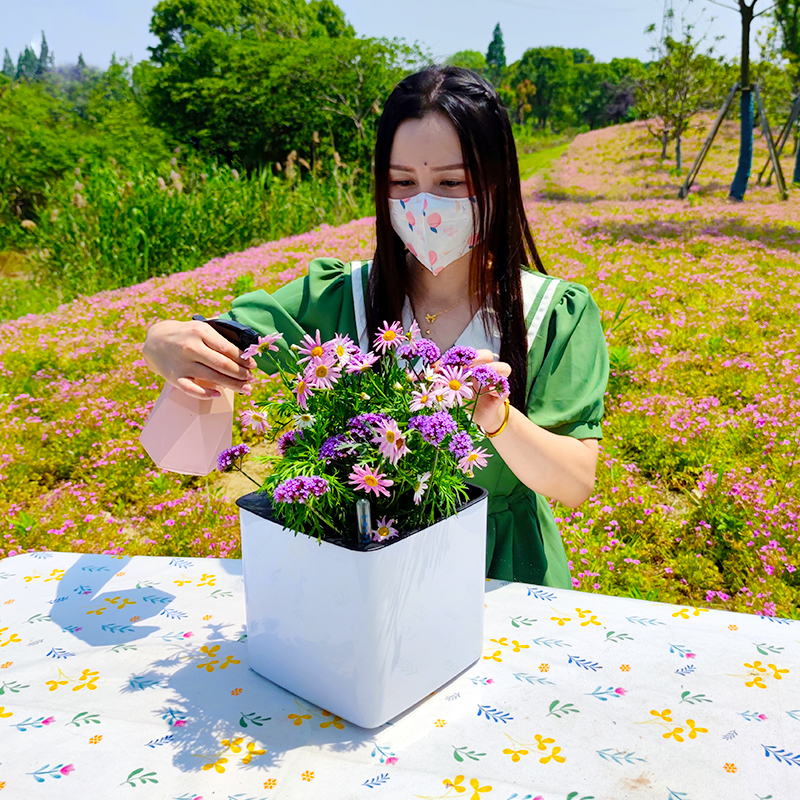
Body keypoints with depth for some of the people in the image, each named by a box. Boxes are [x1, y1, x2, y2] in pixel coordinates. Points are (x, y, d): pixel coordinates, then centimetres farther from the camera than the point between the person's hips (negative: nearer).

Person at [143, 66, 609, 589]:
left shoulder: (560, 315, -4)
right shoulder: (336, 299, -3)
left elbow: (577, 485, -9)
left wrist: (495, 417, -28)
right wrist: (170, 345, -27)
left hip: (505, 574, -2)